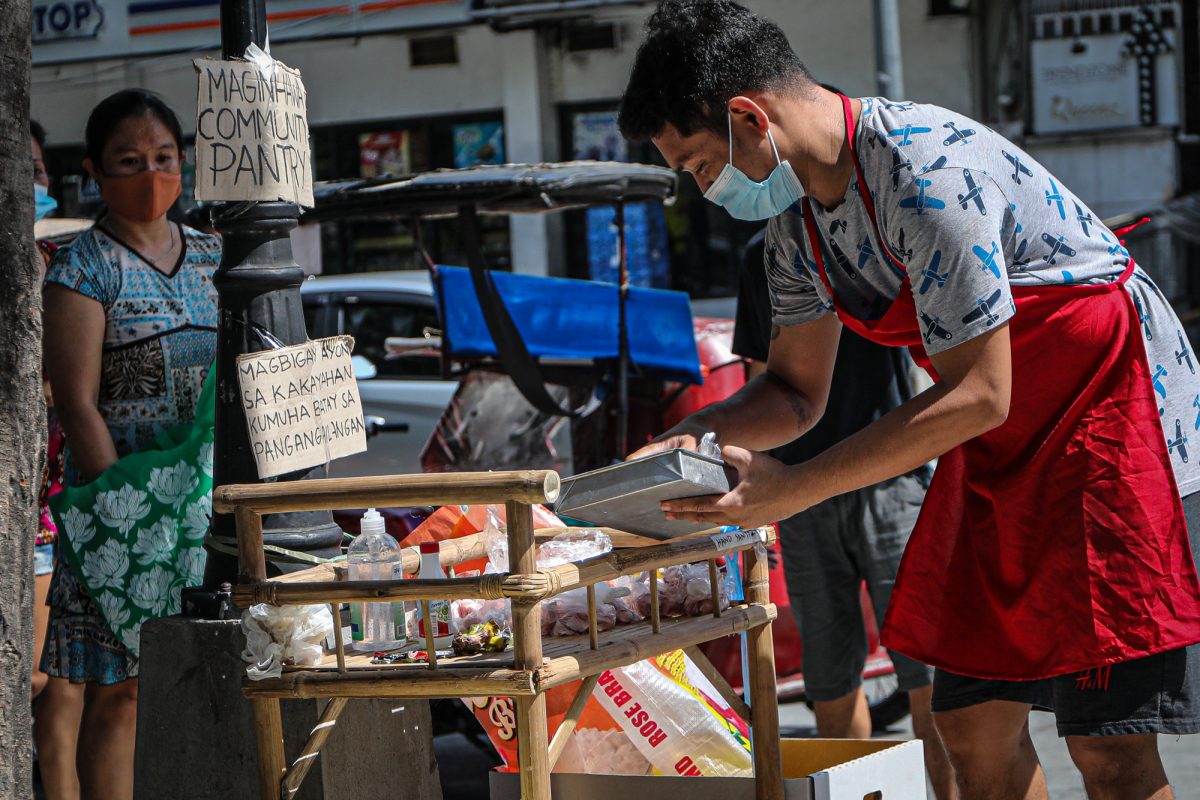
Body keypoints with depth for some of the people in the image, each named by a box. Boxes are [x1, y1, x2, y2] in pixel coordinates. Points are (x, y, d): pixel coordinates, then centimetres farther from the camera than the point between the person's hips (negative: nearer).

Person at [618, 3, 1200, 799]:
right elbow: (796, 391, 11)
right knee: (973, 723, 6)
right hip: (1007, 439, 9)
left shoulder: (926, 171, -27)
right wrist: (693, 435, -9)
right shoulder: (797, 211, 2)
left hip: (1116, 405, -9)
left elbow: (976, 396, -26)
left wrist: (792, 489, -25)